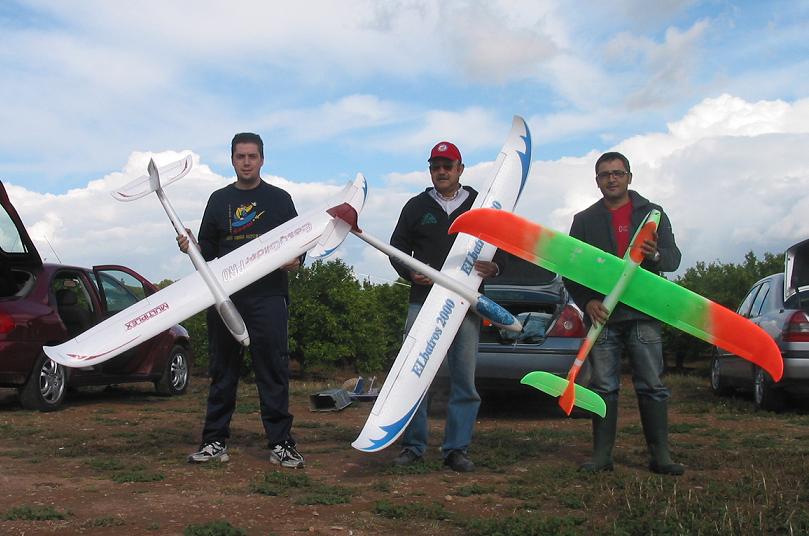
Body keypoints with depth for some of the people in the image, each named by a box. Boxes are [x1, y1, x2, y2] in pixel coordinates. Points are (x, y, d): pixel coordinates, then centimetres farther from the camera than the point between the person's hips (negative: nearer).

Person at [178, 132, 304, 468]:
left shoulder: (279, 199, 10)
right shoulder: (219, 200, 16)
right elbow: (207, 249, 17)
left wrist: (296, 260, -12)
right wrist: (191, 247, -3)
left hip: (268, 297, -2)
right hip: (224, 297, 3)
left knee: (272, 368, -4)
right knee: (222, 370, 7)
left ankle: (280, 443, 2)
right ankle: (215, 441, 14)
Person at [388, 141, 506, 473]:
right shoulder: (417, 206, 12)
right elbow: (398, 247, 14)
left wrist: (494, 266, -10)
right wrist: (410, 272, -7)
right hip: (423, 300, 0)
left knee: (464, 377, 0)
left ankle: (456, 448, 10)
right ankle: (413, 445, 8)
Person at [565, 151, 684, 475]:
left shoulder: (652, 213, 12)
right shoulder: (584, 220, 13)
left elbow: (673, 258, 6)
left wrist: (655, 254, -19)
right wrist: (587, 301, -6)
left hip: (643, 314, 0)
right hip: (601, 315, 1)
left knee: (652, 386, -2)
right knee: (603, 387, 2)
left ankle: (660, 455, 3)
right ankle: (601, 455, 7)